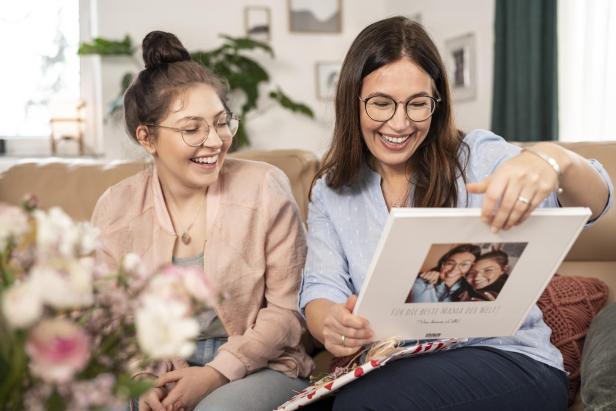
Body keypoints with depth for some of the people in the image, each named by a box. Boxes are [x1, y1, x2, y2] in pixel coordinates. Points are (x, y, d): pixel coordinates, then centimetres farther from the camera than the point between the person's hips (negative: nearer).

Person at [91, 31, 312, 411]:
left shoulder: (266, 188, -8)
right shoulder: (115, 208, -1)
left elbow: (288, 309, -6)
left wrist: (219, 372, -16)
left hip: (257, 366, -2)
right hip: (158, 373, 3)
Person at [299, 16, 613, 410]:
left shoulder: (478, 157, -3)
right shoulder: (331, 193, 8)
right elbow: (322, 288, 0)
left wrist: (552, 158, -40)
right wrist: (332, 323, -27)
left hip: (510, 360, -3)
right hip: (400, 370, 3)